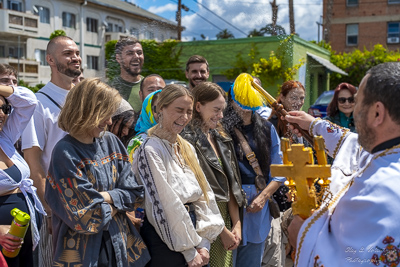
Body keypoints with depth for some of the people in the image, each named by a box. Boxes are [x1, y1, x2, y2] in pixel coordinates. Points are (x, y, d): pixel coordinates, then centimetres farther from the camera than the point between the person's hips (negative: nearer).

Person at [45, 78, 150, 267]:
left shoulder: (111, 142, 2)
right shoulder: (65, 153, -18)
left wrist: (104, 197, -16)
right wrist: (117, 203, -5)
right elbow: (87, 216, -19)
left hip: (120, 242, 6)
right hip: (84, 250, -6)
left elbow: (134, 191, -1)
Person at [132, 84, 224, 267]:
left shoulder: (187, 148, 9)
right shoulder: (150, 149, -13)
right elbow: (163, 204, -17)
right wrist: (189, 251, -13)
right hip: (164, 241, -6)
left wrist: (204, 243, -3)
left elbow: (204, 194, 6)